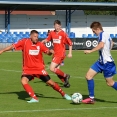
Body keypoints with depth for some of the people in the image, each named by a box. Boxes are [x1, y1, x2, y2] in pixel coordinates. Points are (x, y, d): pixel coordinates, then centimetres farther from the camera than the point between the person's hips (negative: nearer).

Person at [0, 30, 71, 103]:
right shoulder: (24, 42, -11)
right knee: (23, 81, -26)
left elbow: (48, 52, 2)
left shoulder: (40, 44, -6)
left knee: (50, 83, 3)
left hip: (39, 69, 0)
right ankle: (34, 98, -20)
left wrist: (50, 51, -22)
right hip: (28, 69, 0)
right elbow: (13, 46, -6)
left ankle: (63, 94, 25)